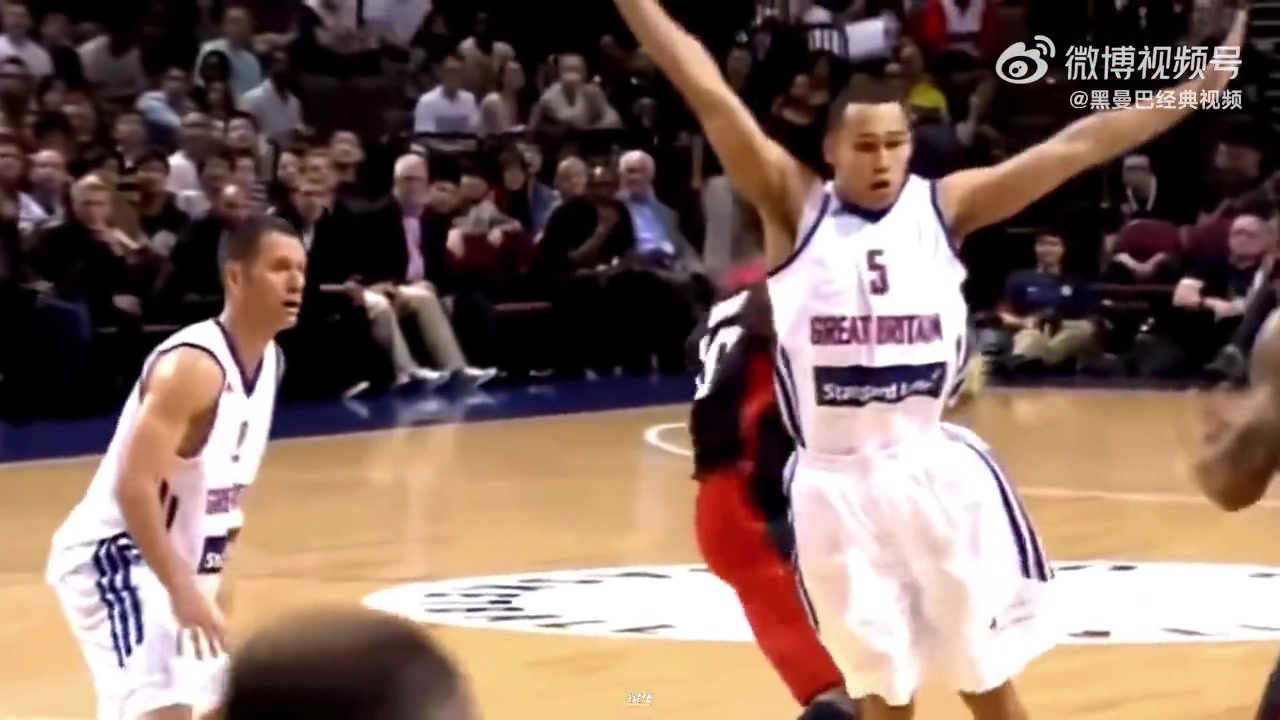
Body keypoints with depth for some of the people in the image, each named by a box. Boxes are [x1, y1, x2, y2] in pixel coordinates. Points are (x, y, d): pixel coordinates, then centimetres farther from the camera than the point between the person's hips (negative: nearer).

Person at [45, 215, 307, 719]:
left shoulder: (268, 360, 5)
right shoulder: (192, 366, -24)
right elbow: (133, 485, -30)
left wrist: (212, 576, 17)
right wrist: (181, 589, -32)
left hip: (179, 561, 10)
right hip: (114, 557, -10)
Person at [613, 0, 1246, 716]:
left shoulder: (945, 206, 2)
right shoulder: (795, 208, -1)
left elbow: (1078, 145, -2)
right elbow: (714, 99, -10)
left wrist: (1199, 88, -6)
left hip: (937, 471, 1)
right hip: (836, 485, -1)